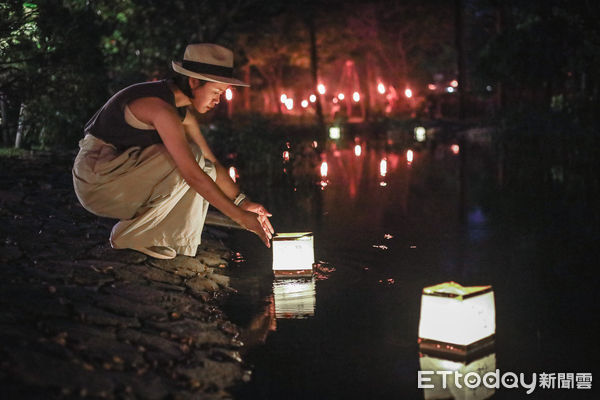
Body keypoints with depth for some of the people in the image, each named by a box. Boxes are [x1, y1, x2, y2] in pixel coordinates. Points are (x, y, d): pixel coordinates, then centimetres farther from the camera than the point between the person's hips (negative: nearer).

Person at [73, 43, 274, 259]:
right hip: (96, 180, -9)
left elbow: (211, 162, 8)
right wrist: (239, 216, -27)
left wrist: (243, 202, -3)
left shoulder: (182, 111, 5)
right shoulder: (161, 108, -25)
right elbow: (192, 174, -30)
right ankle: (131, 235, -12)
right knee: (190, 160, -22)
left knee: (205, 171, -1)